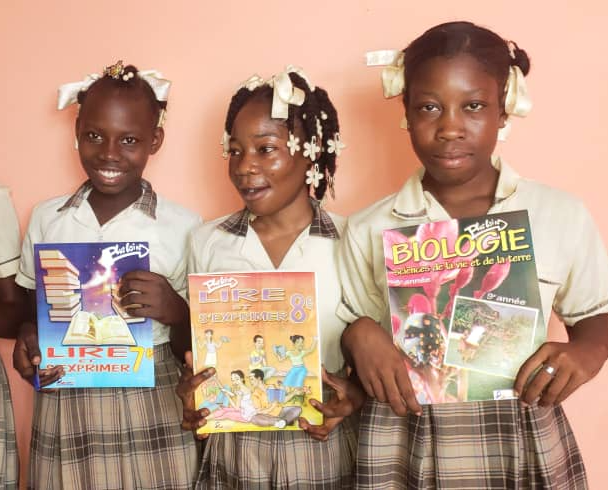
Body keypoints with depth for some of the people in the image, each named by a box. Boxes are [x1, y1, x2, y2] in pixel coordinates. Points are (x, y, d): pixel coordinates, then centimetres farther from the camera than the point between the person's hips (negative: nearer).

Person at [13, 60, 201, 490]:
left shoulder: (183, 226, -7)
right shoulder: (45, 218, 2)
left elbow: (190, 345, 0)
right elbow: (33, 309, 15)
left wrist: (174, 311, -20)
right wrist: (28, 339, -6)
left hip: (152, 419, -2)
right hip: (63, 417, 3)